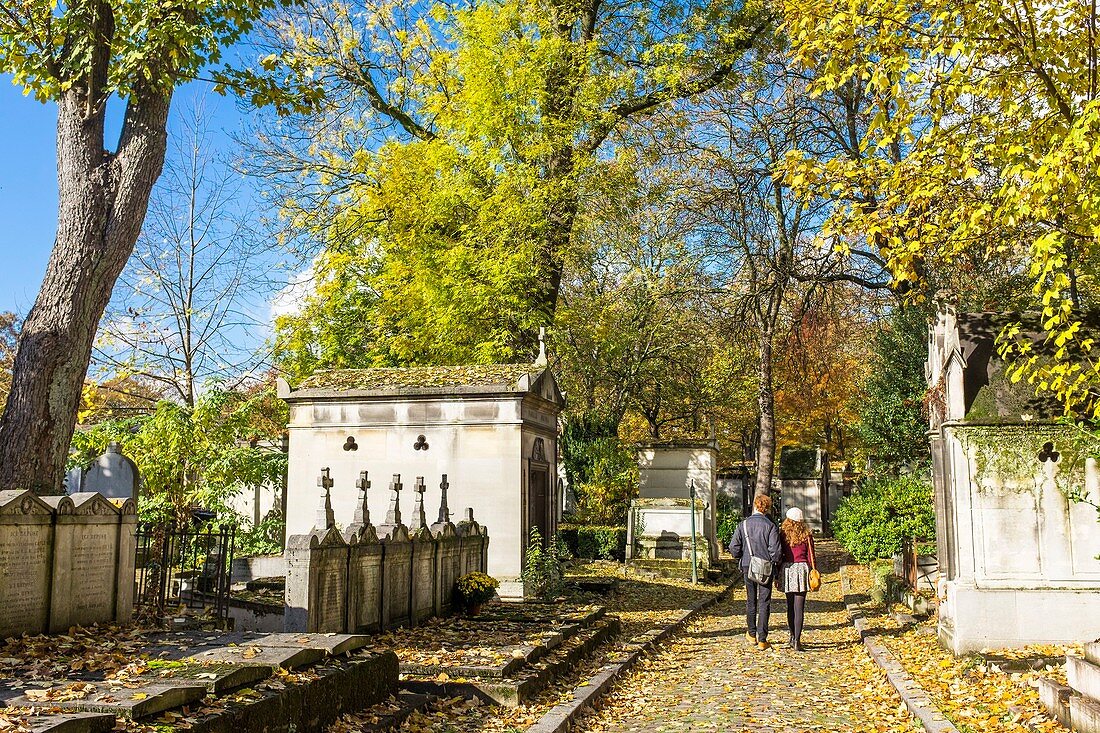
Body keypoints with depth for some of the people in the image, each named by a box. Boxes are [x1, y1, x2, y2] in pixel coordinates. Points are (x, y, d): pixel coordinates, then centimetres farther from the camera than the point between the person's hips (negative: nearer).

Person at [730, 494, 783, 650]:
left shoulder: (743, 524, -2)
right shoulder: (770, 526, -10)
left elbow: (734, 547, -2)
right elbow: (775, 550, -15)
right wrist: (776, 562, 5)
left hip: (748, 567, 3)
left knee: (751, 601, 18)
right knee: (764, 603, 4)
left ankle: (752, 634, 31)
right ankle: (762, 640, 3)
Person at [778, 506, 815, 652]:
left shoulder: (782, 535, -1)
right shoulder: (806, 536, -2)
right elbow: (811, 557, 1)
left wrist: (777, 575, 9)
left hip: (787, 569, 1)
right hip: (802, 569, -1)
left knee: (790, 606, 15)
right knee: (799, 607, -1)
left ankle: (792, 637, 23)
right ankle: (797, 640, -7)